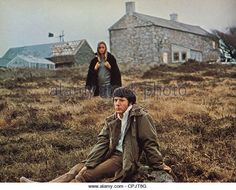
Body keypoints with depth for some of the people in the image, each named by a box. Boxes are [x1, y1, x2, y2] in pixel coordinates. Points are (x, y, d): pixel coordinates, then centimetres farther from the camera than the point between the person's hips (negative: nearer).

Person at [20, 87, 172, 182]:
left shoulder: (140, 117, -8)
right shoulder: (111, 121, 11)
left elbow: (150, 142, -6)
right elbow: (102, 142, 2)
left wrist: (159, 164, -4)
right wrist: (88, 164, -9)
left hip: (125, 159, -7)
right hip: (111, 154, 7)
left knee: (84, 175, -21)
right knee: (76, 170, -10)